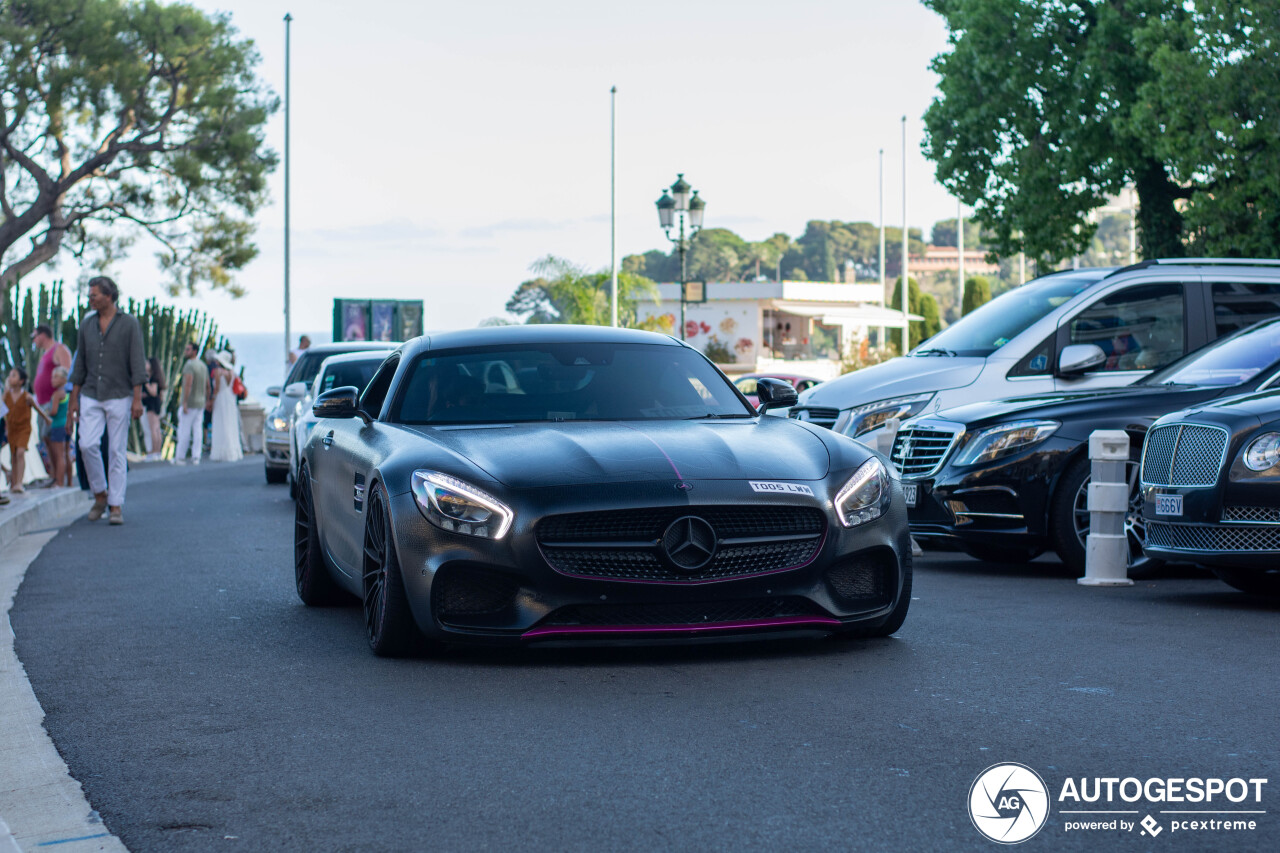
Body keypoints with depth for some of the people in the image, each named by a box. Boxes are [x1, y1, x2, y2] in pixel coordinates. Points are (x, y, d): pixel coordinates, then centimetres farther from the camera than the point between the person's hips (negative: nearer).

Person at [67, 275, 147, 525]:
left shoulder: (129, 324, -3)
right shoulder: (87, 324, 10)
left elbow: (137, 363, -5)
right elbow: (80, 364, 14)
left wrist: (137, 398, -12)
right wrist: (74, 399, 10)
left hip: (119, 396, -3)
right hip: (91, 396, 3)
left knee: (117, 451, -2)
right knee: (87, 444, -11)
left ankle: (116, 506, 2)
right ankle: (100, 495, 8)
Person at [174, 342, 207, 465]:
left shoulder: (189, 365, -13)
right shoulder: (203, 365, 14)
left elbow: (188, 384, -23)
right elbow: (207, 386, 18)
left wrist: (184, 403, -23)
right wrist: (205, 399, 24)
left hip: (189, 403, -8)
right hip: (200, 403, 8)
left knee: (184, 431, -3)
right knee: (198, 430, 4)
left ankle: (180, 457, 1)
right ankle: (196, 457, 2)